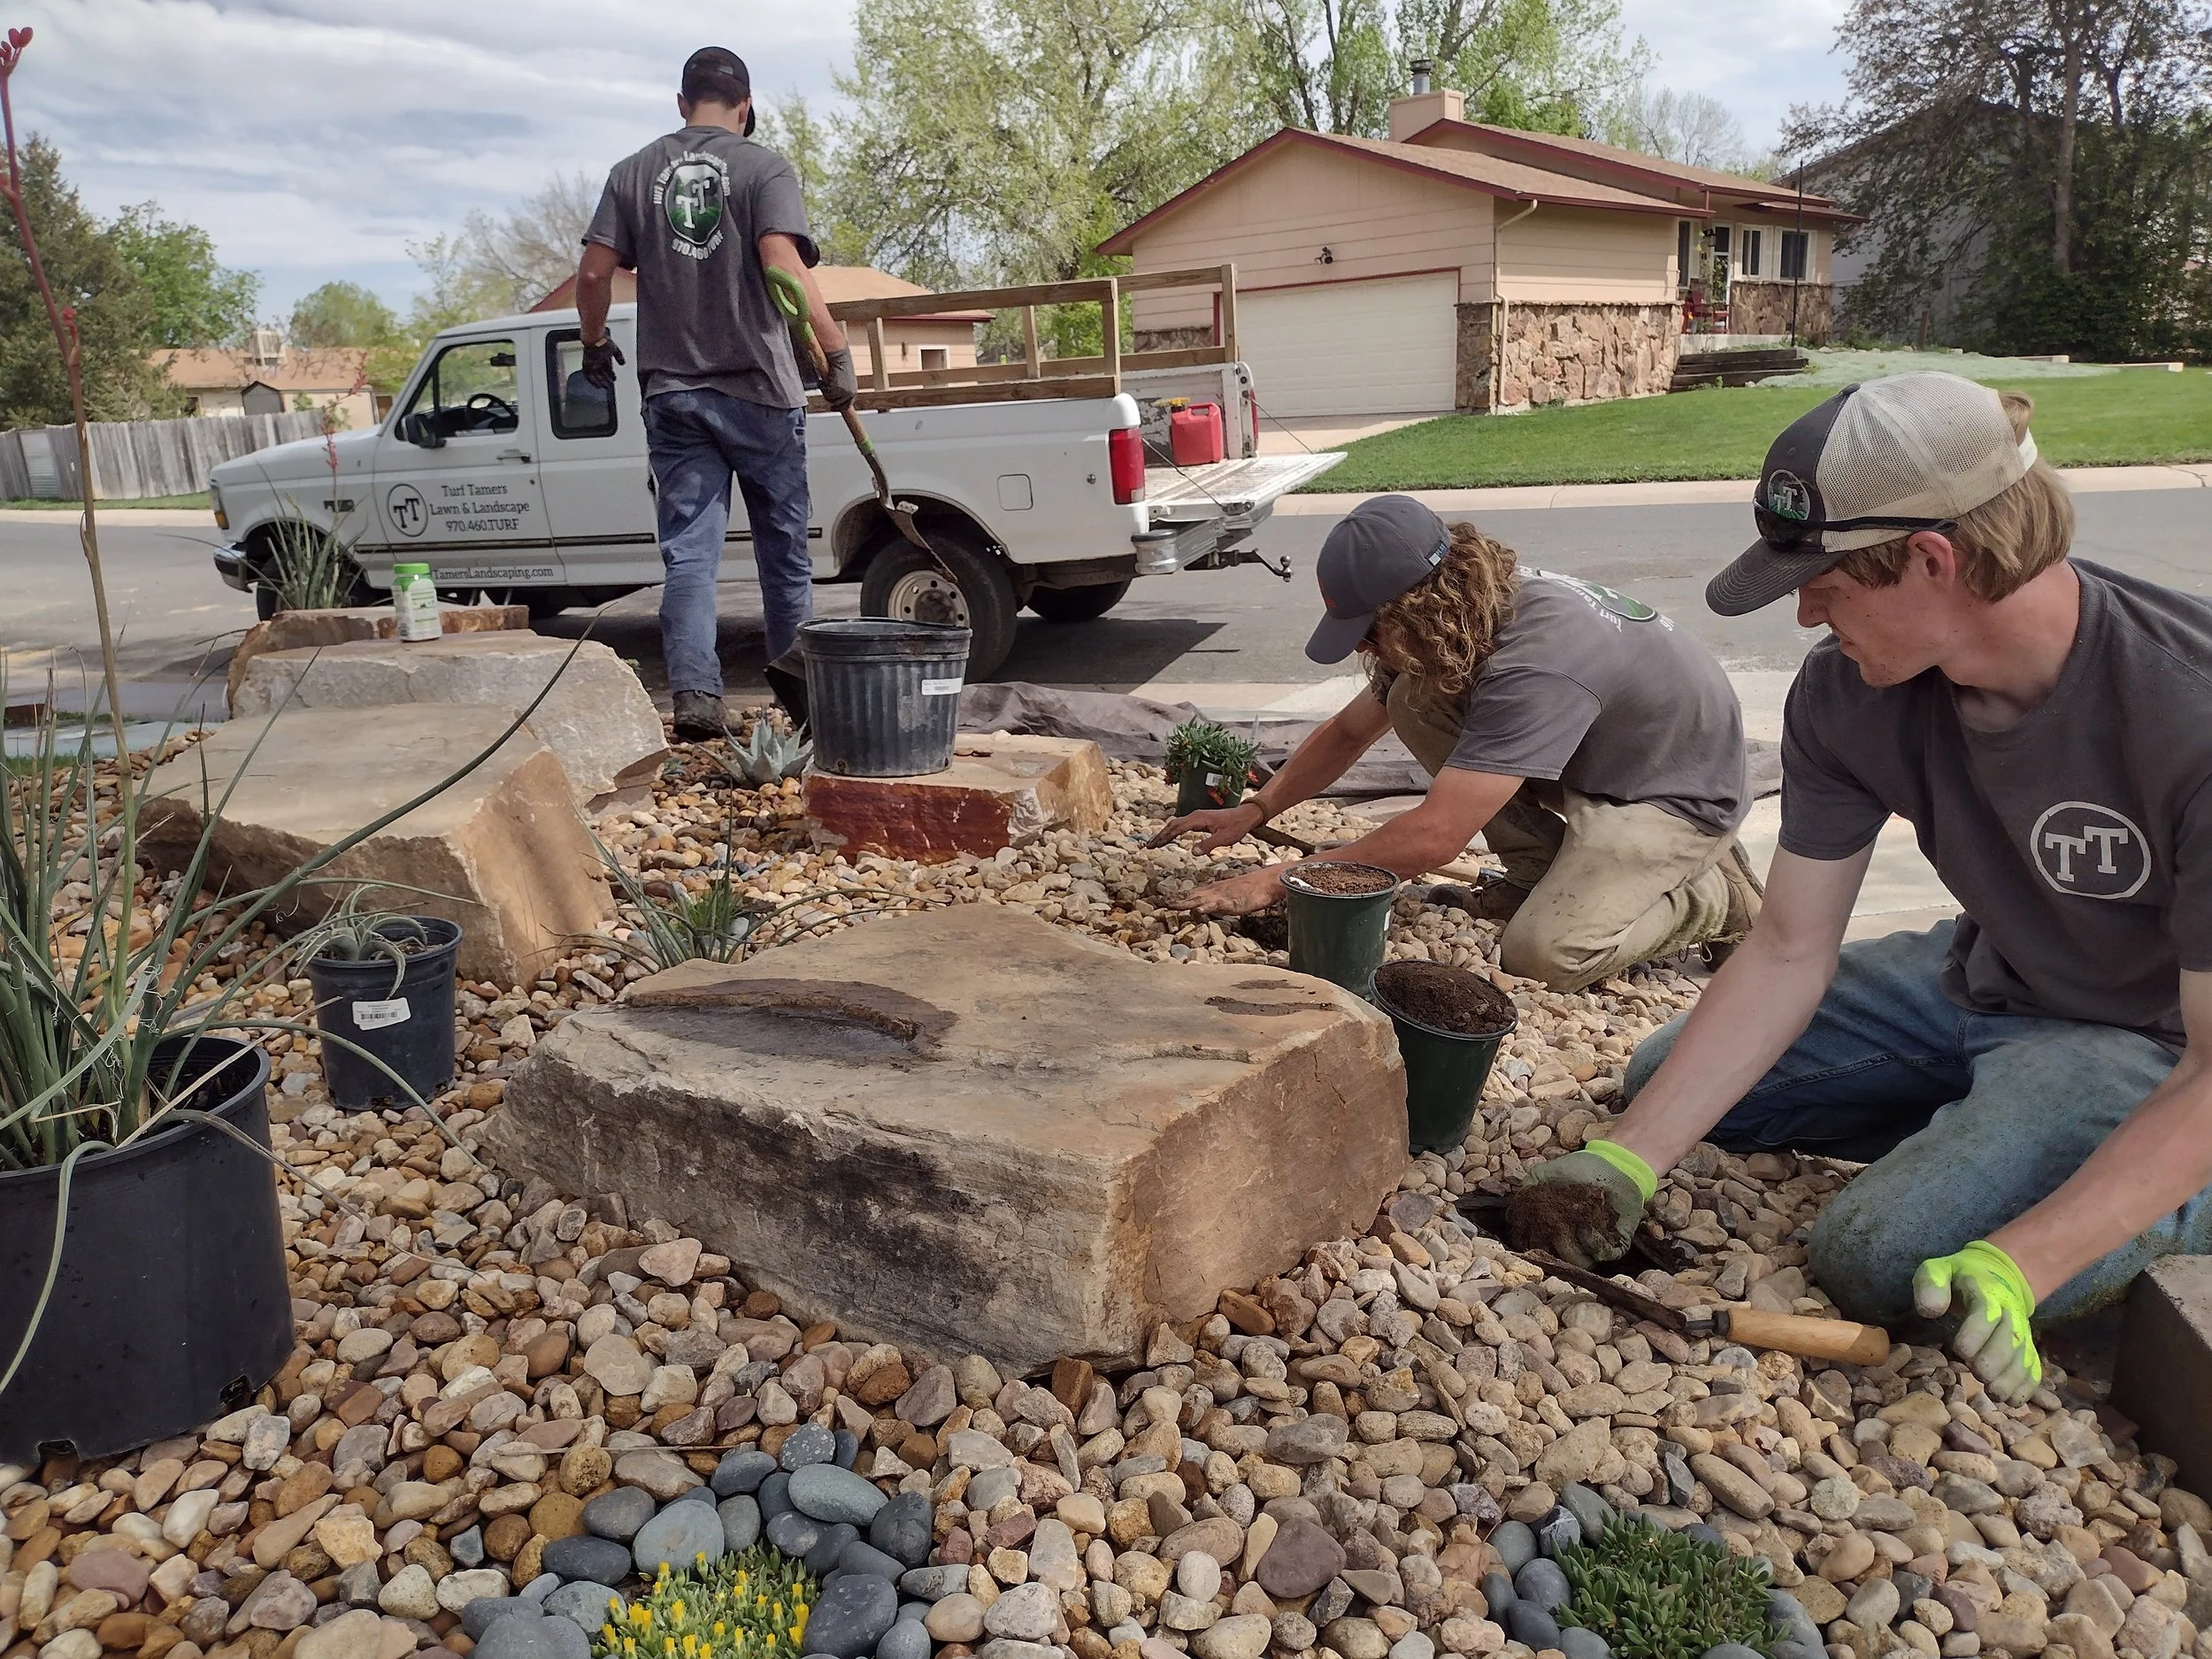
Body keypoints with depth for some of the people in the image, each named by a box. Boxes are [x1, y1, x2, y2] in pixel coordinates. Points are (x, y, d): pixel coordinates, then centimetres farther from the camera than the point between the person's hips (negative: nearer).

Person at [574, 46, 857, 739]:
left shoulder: (634, 173, 9)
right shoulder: (764, 167, -1)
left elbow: (594, 271, 4)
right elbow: (785, 266, -16)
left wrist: (595, 343, 20)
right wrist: (837, 351, -15)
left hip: (672, 390, 2)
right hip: (759, 388, -2)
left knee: (688, 548, 3)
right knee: (783, 539, 12)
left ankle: (695, 694, -6)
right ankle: (793, 669, 23)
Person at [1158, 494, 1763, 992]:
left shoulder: (1535, 662, -39)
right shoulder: (1471, 610, -11)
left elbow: (1433, 838, -39)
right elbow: (1348, 731, 5)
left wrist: (1278, 881, -33)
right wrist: (1255, 810, -3)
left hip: (1680, 795, -8)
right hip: (1597, 765, 8)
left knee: (1542, 952, -29)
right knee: (1414, 701, -9)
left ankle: (1714, 893, -1)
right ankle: (1551, 873, 3)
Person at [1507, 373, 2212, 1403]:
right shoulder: (1852, 696, -16)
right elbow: (1791, 950, -10)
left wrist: (2018, 1266, -37)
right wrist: (1628, 1159, -17)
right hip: (1986, 980, 6)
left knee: (1885, 1262, -26)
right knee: (1668, 1078, 5)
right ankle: (1983, 1130, 11)